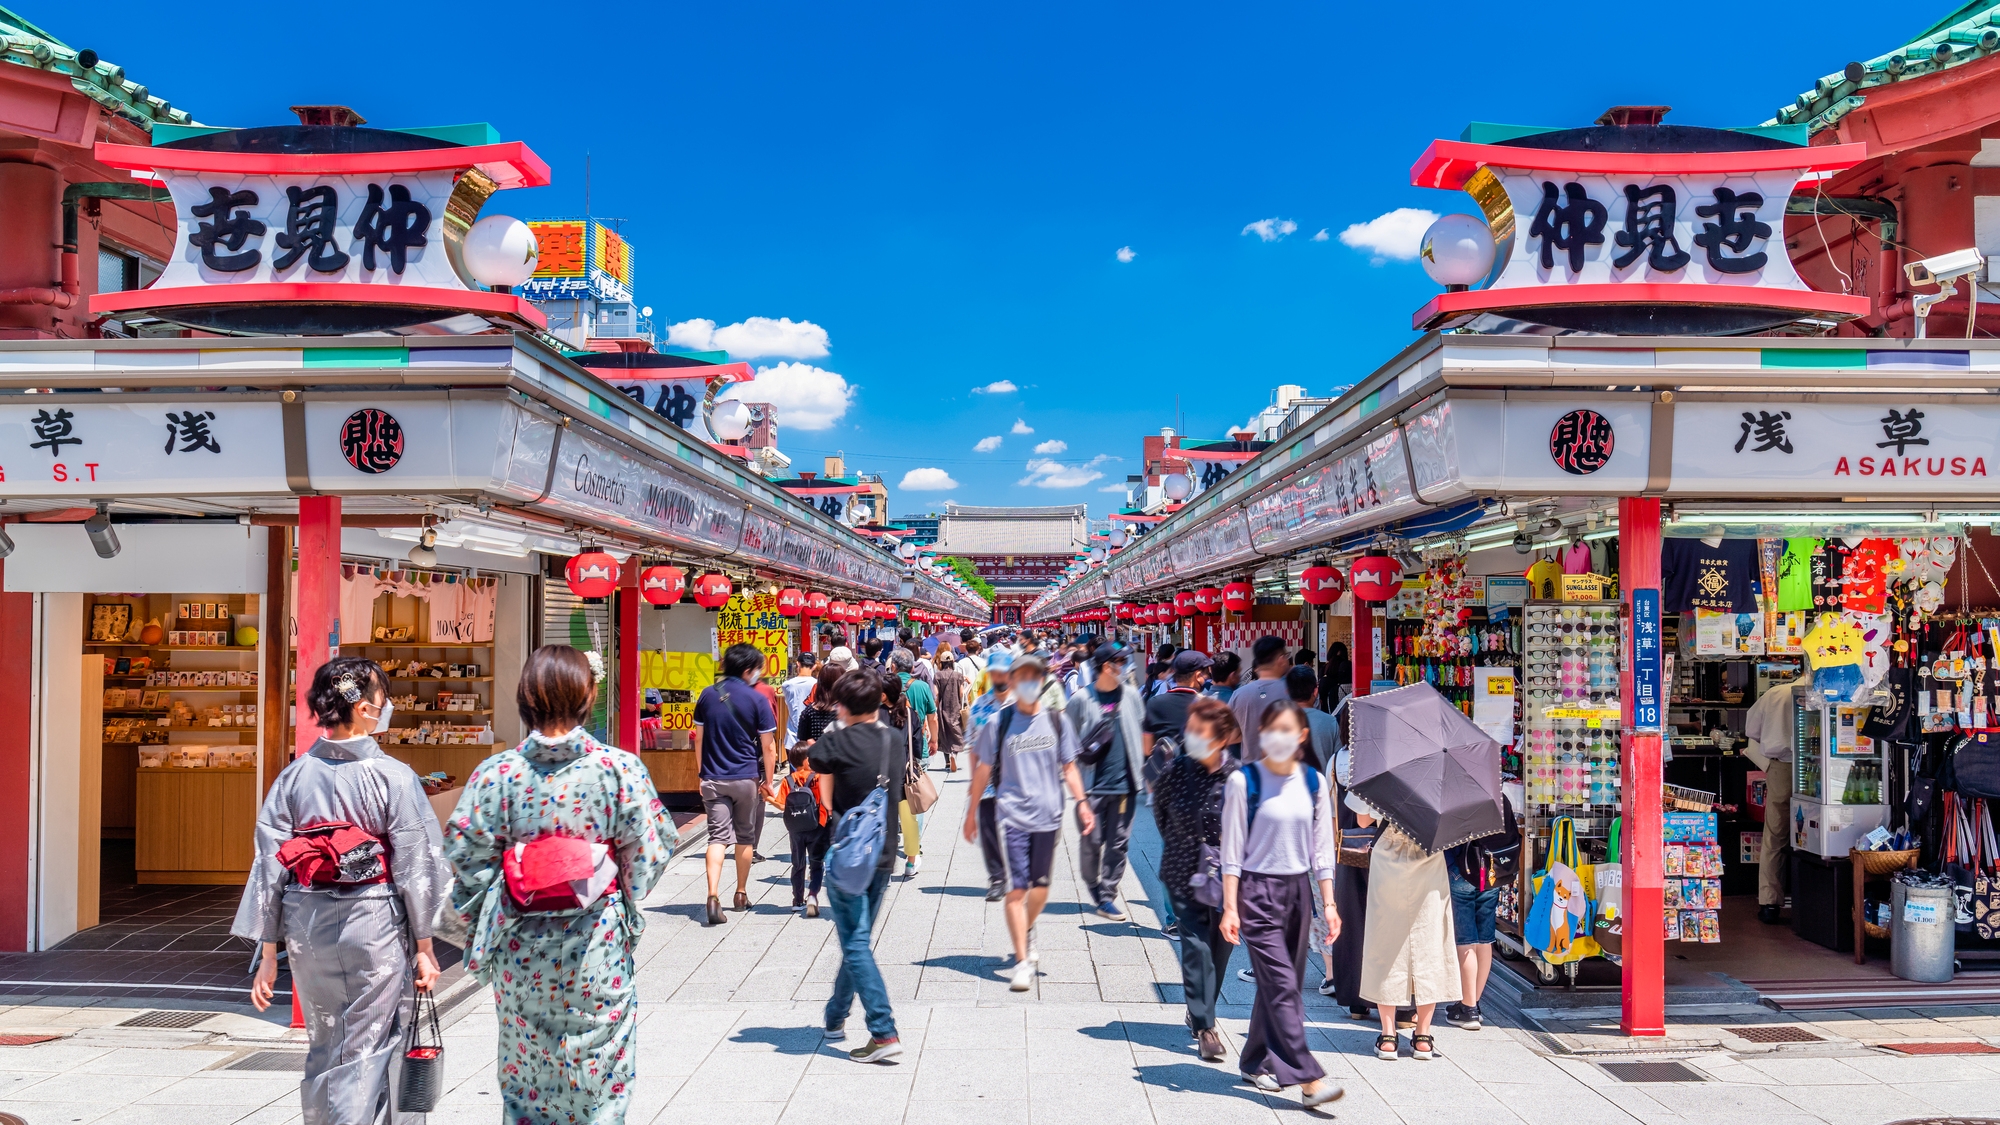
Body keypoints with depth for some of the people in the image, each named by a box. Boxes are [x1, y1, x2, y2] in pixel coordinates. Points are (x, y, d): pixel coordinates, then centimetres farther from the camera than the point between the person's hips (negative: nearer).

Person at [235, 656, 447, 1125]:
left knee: (323, 1048, 18)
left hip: (308, 927, 5)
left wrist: (268, 953, 8)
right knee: (370, 1051, 3)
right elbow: (413, 866, -8)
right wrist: (424, 945, 0)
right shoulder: (392, 776, -10)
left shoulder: (295, 776, 1)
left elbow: (270, 866, 2)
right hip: (374, 926, -4)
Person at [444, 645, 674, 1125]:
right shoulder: (619, 768, -10)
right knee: (598, 1072, 11)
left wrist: (480, 929, 12)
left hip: (521, 948, 1)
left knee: (525, 1070, 16)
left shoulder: (496, 773, -7)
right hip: (598, 946, -1)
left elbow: (468, 857, -3)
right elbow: (647, 852, -5)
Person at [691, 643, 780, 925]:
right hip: (746, 778, -2)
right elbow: (768, 747, -6)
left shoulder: (707, 696, 3)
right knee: (745, 837, 14)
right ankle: (741, 895, 24)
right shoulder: (756, 699, -8)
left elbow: (699, 739, 9)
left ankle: (713, 895, -19)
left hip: (713, 779, 2)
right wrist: (768, 782, 5)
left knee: (718, 837, -1)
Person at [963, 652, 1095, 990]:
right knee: (1017, 888, -7)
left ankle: (1027, 931, 41)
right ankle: (1022, 960, -2)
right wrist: (972, 810, 8)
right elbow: (983, 769, 6)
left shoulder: (1056, 721, 5)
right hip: (1012, 815, -3)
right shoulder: (999, 723, -1)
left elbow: (1068, 766, 12)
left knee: (1041, 886, 13)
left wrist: (1081, 802, 1)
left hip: (1048, 815, 3)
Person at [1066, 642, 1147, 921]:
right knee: (1091, 841, 3)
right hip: (1093, 784, -2)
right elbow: (1070, 743, 2)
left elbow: (1143, 732, 13)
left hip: (1125, 783, 3)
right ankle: (1093, 885, 28)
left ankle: (1107, 898, 11)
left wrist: (1145, 772, 10)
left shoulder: (1131, 695, 5)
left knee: (1118, 844, 4)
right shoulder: (1081, 699, -3)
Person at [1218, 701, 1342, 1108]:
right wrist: (1230, 907, -8)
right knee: (1282, 986, -11)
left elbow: (1322, 849, 10)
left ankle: (1257, 1061, 27)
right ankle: (1309, 1078, -12)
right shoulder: (1243, 781, -7)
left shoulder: (1314, 782, 5)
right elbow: (1232, 851, -5)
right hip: (1258, 891, -5)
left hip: (1298, 890, 5)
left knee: (1277, 984, 11)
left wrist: (1328, 903, 7)